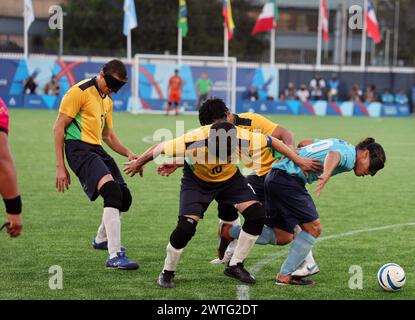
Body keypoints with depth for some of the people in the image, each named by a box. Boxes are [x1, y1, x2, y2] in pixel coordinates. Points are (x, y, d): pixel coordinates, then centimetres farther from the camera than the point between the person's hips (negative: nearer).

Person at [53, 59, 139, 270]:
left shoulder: (107, 100, 20)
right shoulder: (80, 92, -8)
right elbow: (59, 128, -9)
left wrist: (128, 154, 13)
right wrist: (60, 166, -13)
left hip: (97, 149, 9)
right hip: (79, 148, -9)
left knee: (124, 199, 10)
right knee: (112, 191, -27)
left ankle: (101, 239, 39)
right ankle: (114, 257, -29)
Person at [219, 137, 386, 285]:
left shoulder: (339, 142, 22)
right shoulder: (350, 154, -6)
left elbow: (303, 143, 29)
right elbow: (334, 155, -32)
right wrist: (327, 174, -49)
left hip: (274, 177, 10)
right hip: (289, 179, -10)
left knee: (282, 237, 14)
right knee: (313, 228, -4)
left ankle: (229, 232, 17)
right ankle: (285, 275, -4)